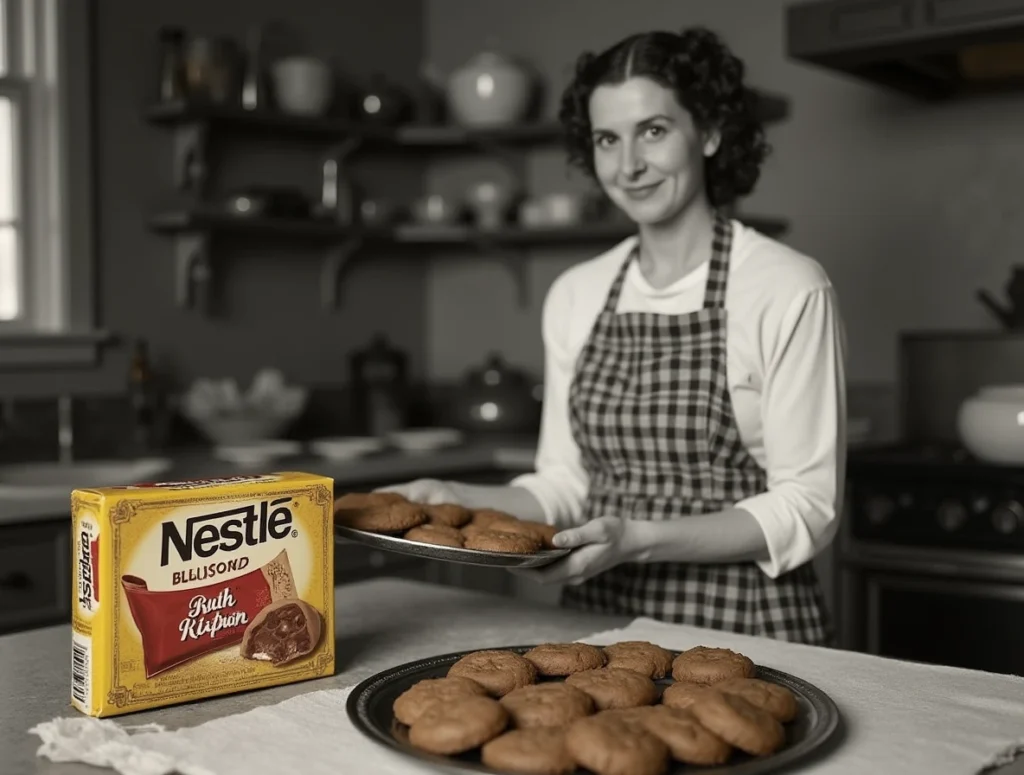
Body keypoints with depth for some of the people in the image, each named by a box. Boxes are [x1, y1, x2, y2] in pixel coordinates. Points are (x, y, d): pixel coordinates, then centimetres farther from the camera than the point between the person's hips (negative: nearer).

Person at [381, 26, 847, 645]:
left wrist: (641, 539, -22)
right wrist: (462, 501, -6)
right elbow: (567, 482, 10)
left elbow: (807, 510, -11)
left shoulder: (787, 289, -11)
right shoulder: (574, 295, 4)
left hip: (743, 628, -3)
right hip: (598, 618, 4)